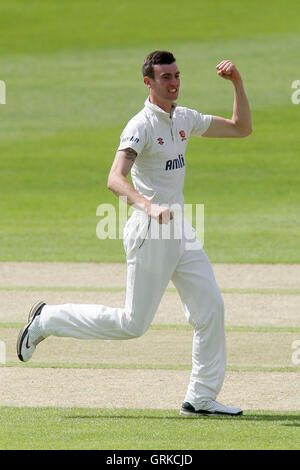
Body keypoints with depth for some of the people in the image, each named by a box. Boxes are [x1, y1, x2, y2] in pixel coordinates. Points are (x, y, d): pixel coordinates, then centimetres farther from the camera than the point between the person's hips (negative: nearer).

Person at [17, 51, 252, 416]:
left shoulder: (184, 119, 10)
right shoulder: (141, 126, -16)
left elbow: (241, 128, 17)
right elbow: (115, 179, -29)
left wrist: (238, 84, 4)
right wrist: (150, 207, -46)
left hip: (180, 229, 8)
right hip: (150, 234, -8)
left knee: (210, 309, 2)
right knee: (133, 324, -2)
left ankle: (201, 399, 9)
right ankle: (48, 319, 15)